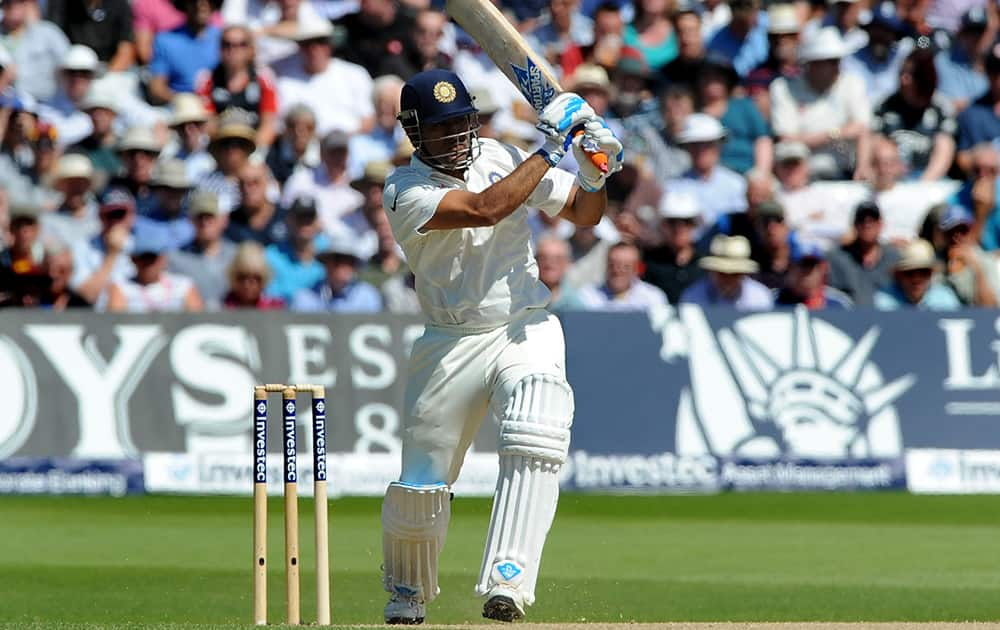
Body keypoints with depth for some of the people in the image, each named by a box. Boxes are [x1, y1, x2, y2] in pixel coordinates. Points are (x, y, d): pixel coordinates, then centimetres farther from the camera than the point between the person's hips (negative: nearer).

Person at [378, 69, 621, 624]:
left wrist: (594, 173, -12)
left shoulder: (502, 159, 4)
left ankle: (506, 584, -31)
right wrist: (550, 149, -23)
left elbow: (584, 213, 10)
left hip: (527, 332, 2)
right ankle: (407, 592, 31)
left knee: (533, 446, -27)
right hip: (451, 345, -1)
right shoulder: (404, 190, -10)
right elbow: (484, 209, -26)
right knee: (419, 485, 2)